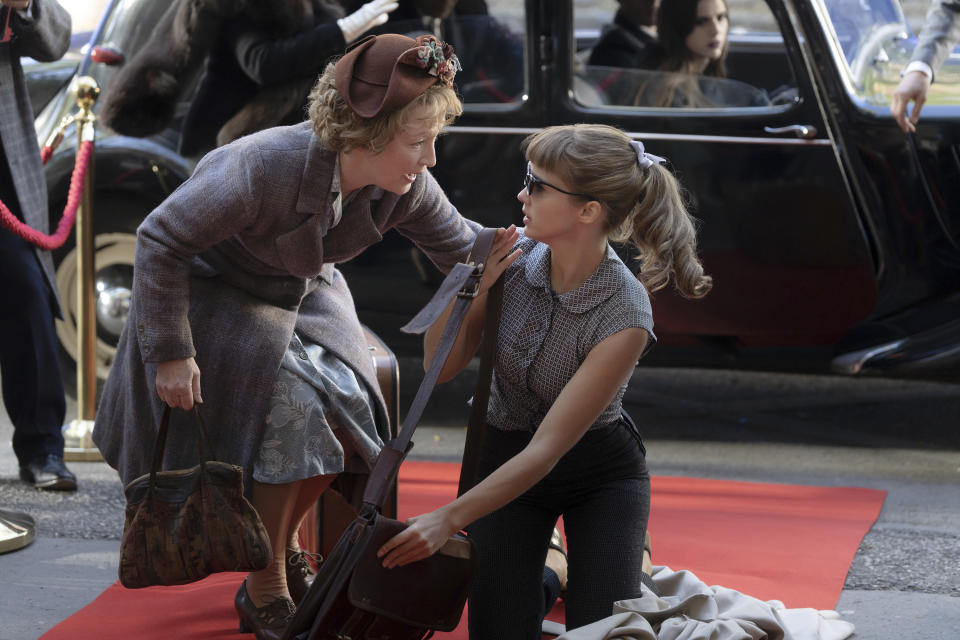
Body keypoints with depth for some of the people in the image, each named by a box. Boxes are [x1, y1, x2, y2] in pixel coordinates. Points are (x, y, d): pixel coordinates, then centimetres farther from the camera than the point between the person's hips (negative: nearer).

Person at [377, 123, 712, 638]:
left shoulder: (624, 317, -29)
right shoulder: (515, 256, -17)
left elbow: (546, 450, -28)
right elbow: (441, 368, -8)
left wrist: (448, 519, -32)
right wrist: (473, 286, -24)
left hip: (600, 473, -3)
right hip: (505, 454, 3)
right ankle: (541, 567, 19)